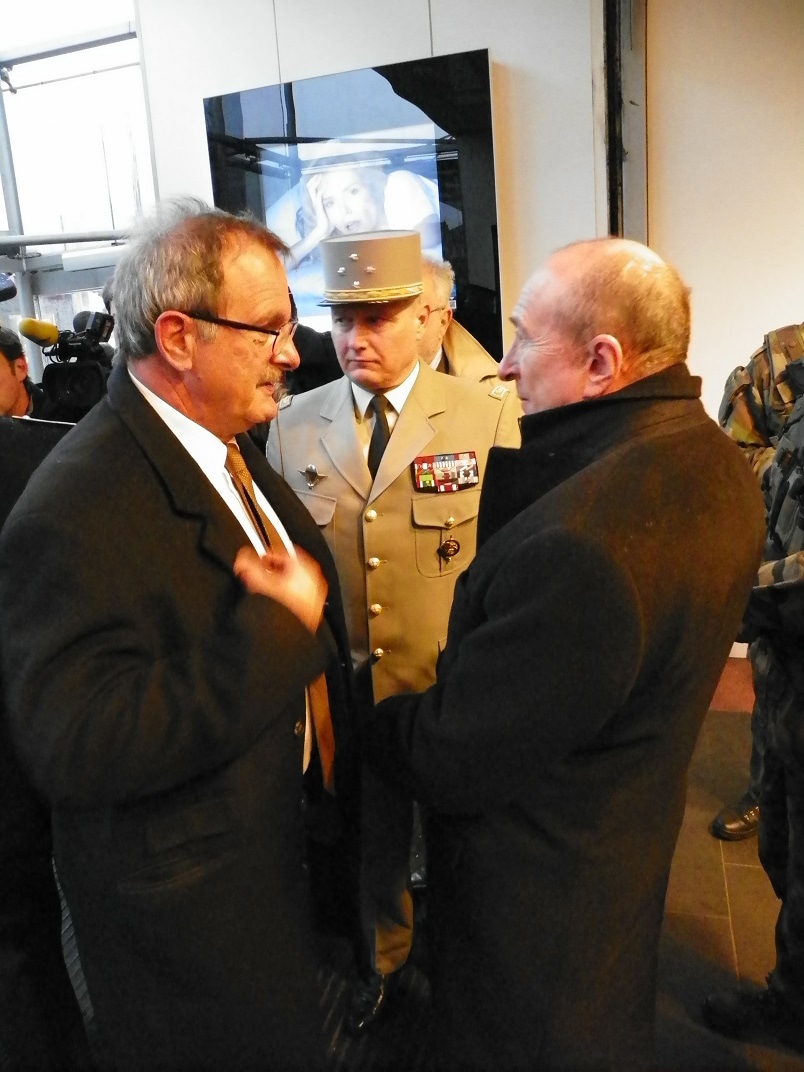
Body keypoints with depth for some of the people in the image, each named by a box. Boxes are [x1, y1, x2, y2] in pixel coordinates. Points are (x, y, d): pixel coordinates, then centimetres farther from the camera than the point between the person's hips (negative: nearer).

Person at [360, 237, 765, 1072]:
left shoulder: (581, 545, -38)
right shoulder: (709, 458, -6)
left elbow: (451, 765, -25)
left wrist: (356, 715, -9)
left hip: (539, 893, -8)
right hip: (633, 839, 8)